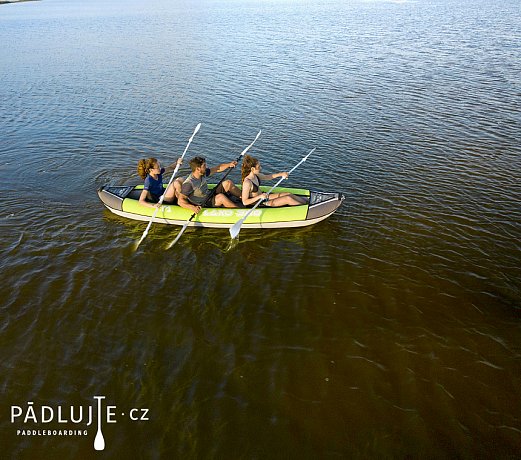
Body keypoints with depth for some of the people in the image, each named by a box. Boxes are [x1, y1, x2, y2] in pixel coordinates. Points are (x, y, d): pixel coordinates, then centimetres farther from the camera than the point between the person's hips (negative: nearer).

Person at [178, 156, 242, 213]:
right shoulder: (188, 183, -28)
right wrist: (192, 207, -46)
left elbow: (217, 169, 6)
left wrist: (229, 164, -9)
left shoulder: (203, 173, -5)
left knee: (228, 183, 1)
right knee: (221, 197, -31)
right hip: (203, 206, -9)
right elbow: (180, 201, -30)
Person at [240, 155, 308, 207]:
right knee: (288, 199, -10)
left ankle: (307, 201, 16)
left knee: (289, 194, 6)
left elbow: (267, 177, 15)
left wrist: (280, 174, 1)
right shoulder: (247, 183, -29)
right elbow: (245, 202, -27)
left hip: (262, 197, 9)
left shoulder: (255, 175, -3)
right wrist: (259, 196, -33)